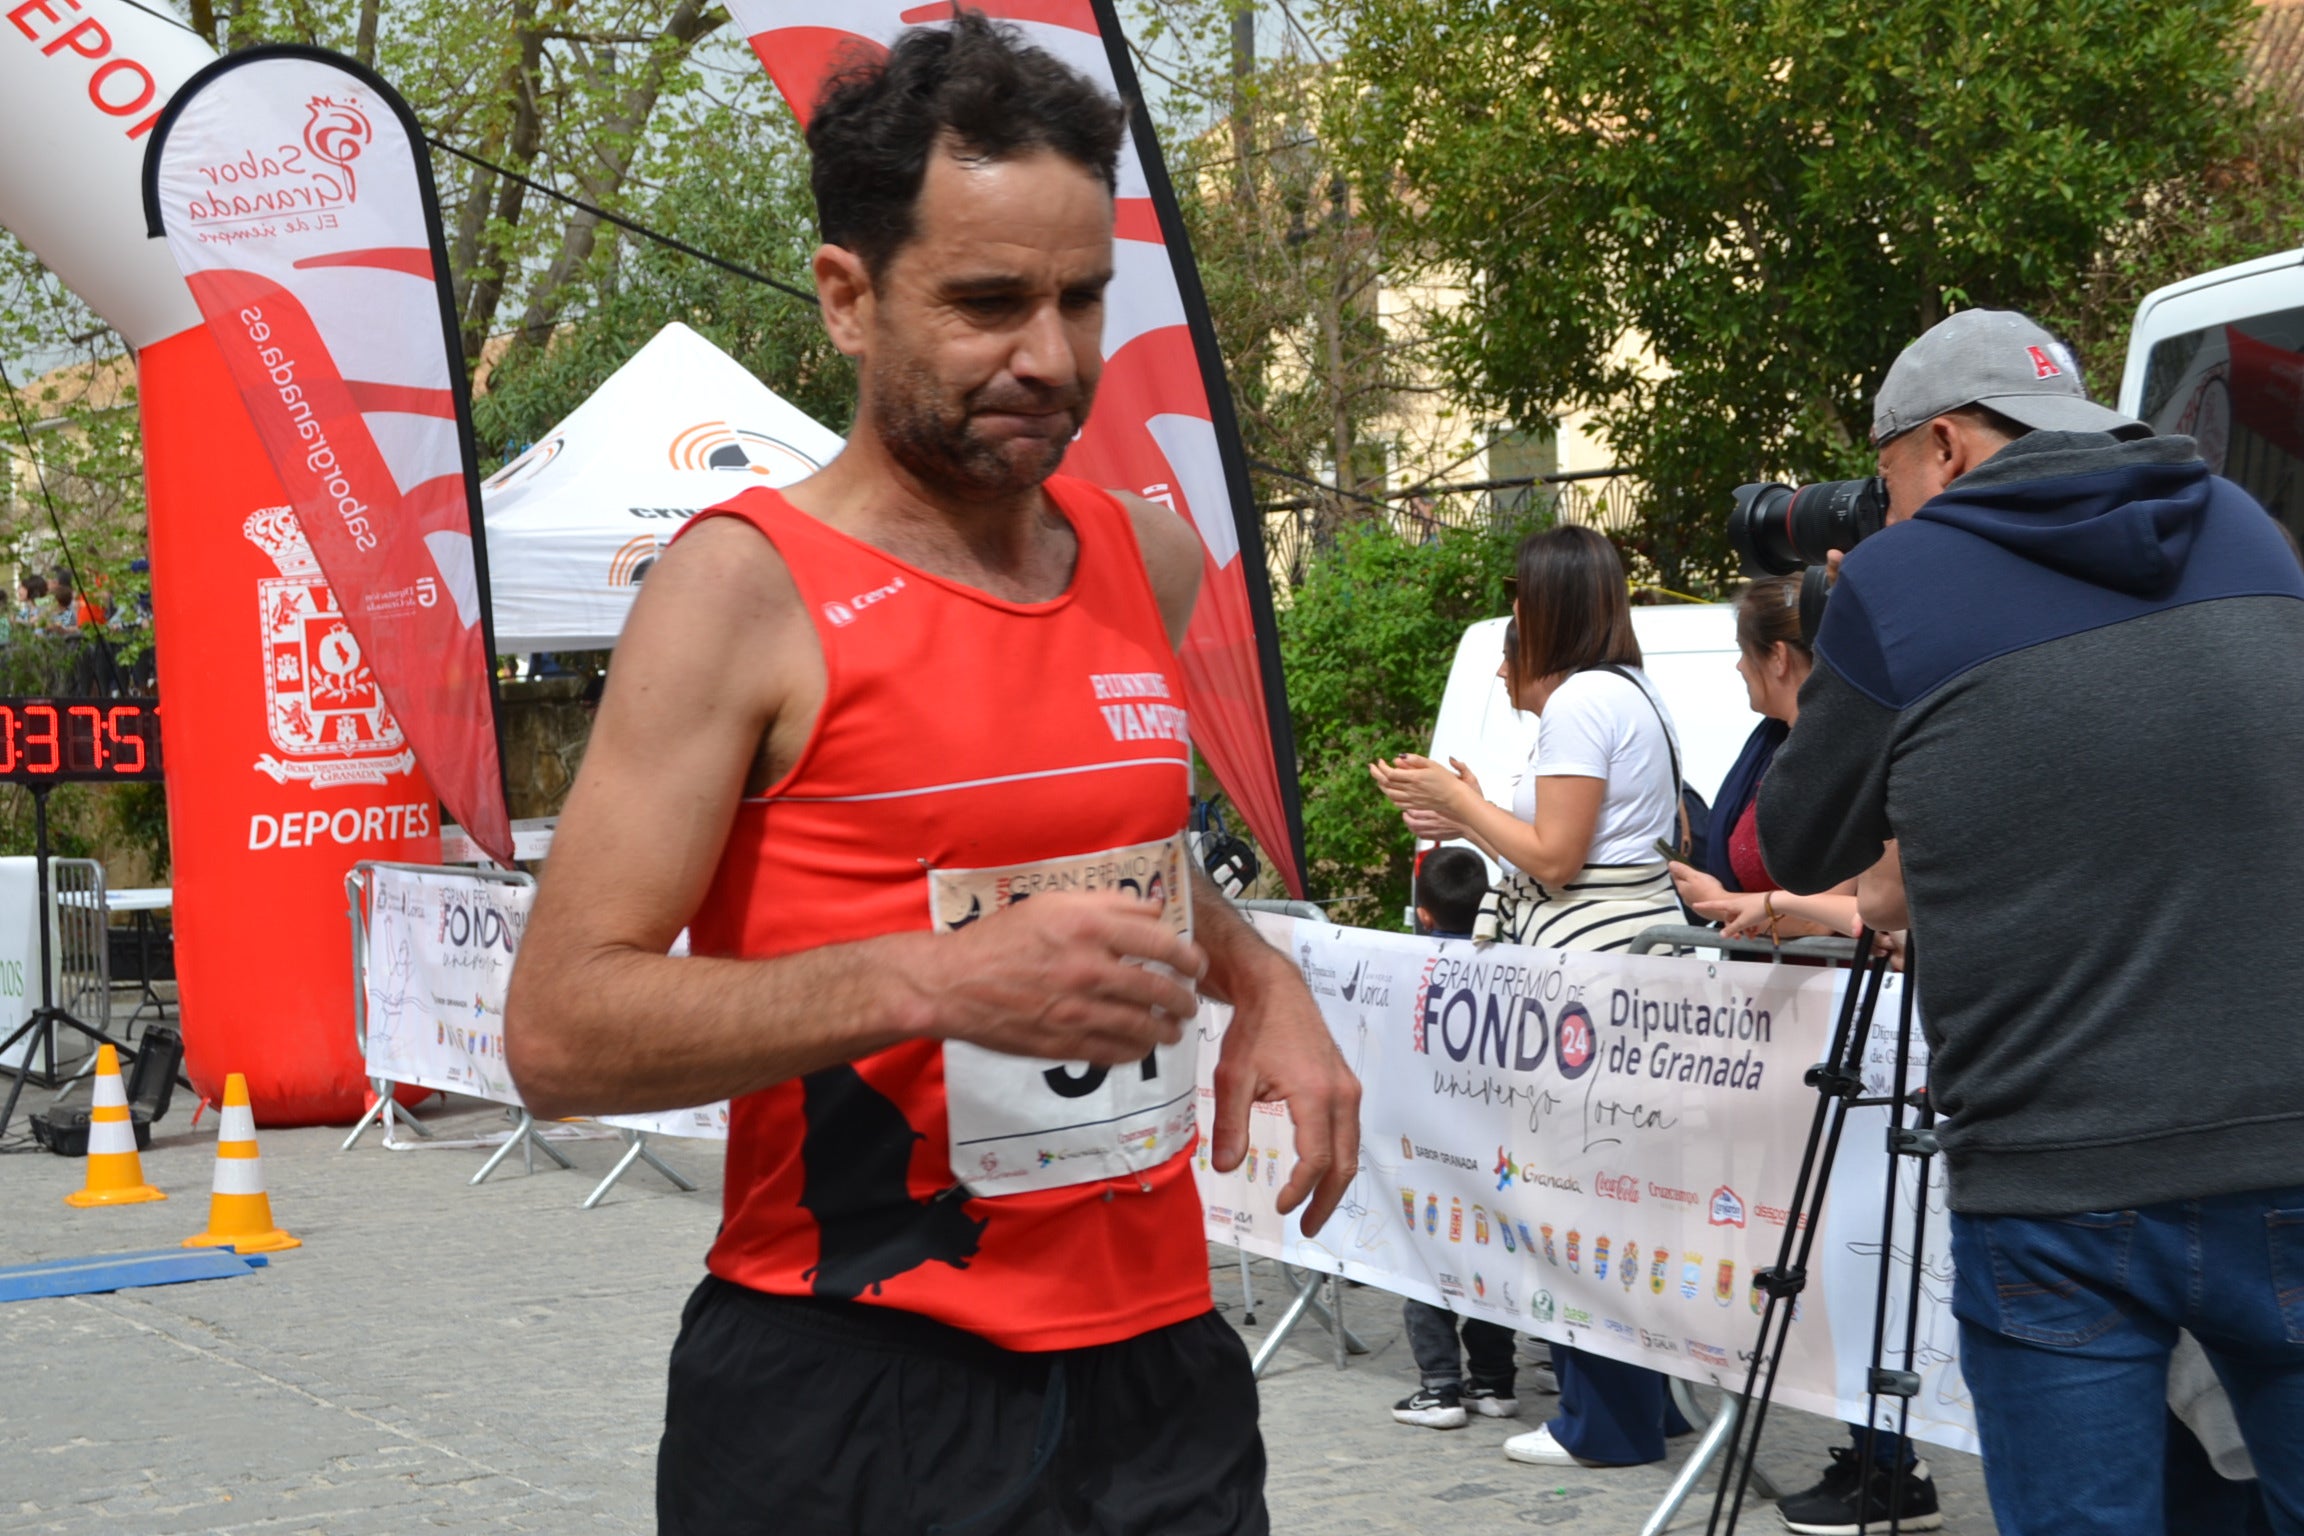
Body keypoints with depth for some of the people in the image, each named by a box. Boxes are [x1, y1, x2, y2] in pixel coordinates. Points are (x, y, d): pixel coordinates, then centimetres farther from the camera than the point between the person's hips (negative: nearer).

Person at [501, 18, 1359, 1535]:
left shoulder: (1154, 558, 8)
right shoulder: (750, 586, -10)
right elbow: (561, 1029, -16)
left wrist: (1259, 976, 9)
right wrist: (936, 977, -25)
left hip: (1158, 1362, 6)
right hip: (853, 1403, -5)